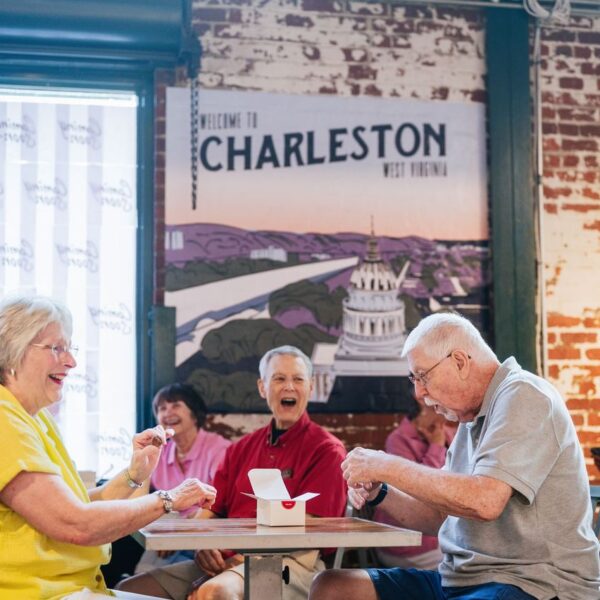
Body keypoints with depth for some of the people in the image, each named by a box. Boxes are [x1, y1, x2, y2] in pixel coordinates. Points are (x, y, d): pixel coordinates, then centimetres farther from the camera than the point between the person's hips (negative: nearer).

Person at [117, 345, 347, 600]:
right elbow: (210, 511, 18)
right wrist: (202, 545, -5)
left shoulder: (327, 450, 1)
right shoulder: (241, 449, 20)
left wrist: (245, 558, -15)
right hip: (224, 560, 6)